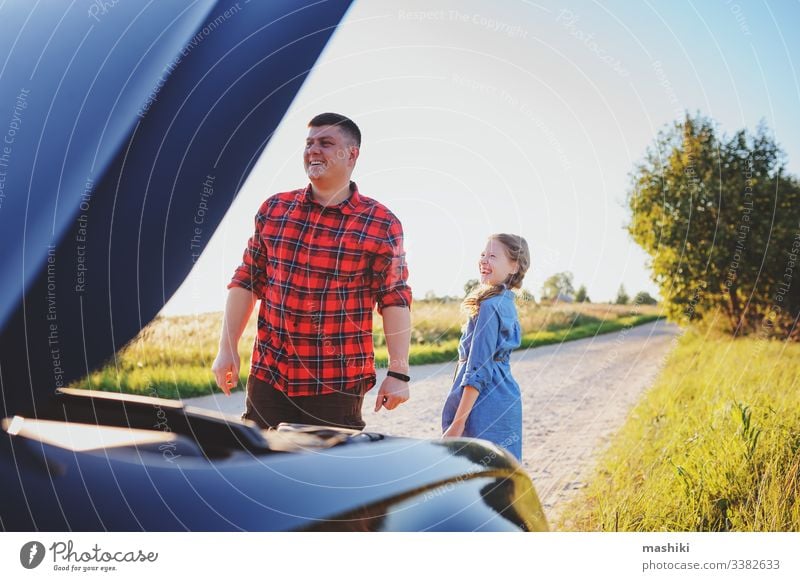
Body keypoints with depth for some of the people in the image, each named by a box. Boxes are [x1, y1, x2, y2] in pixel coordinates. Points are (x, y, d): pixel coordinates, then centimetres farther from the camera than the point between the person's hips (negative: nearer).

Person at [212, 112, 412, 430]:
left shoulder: (381, 225, -4)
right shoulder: (273, 210, 6)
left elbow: (394, 300, -6)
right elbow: (246, 282, 10)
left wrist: (398, 372, -10)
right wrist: (227, 349, 5)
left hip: (339, 385, -3)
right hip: (268, 377, 4)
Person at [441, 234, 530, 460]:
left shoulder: (490, 306, -16)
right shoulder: (507, 303, 13)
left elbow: (478, 372, -19)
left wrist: (458, 423, -18)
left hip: (484, 409, -9)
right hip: (506, 405, 9)